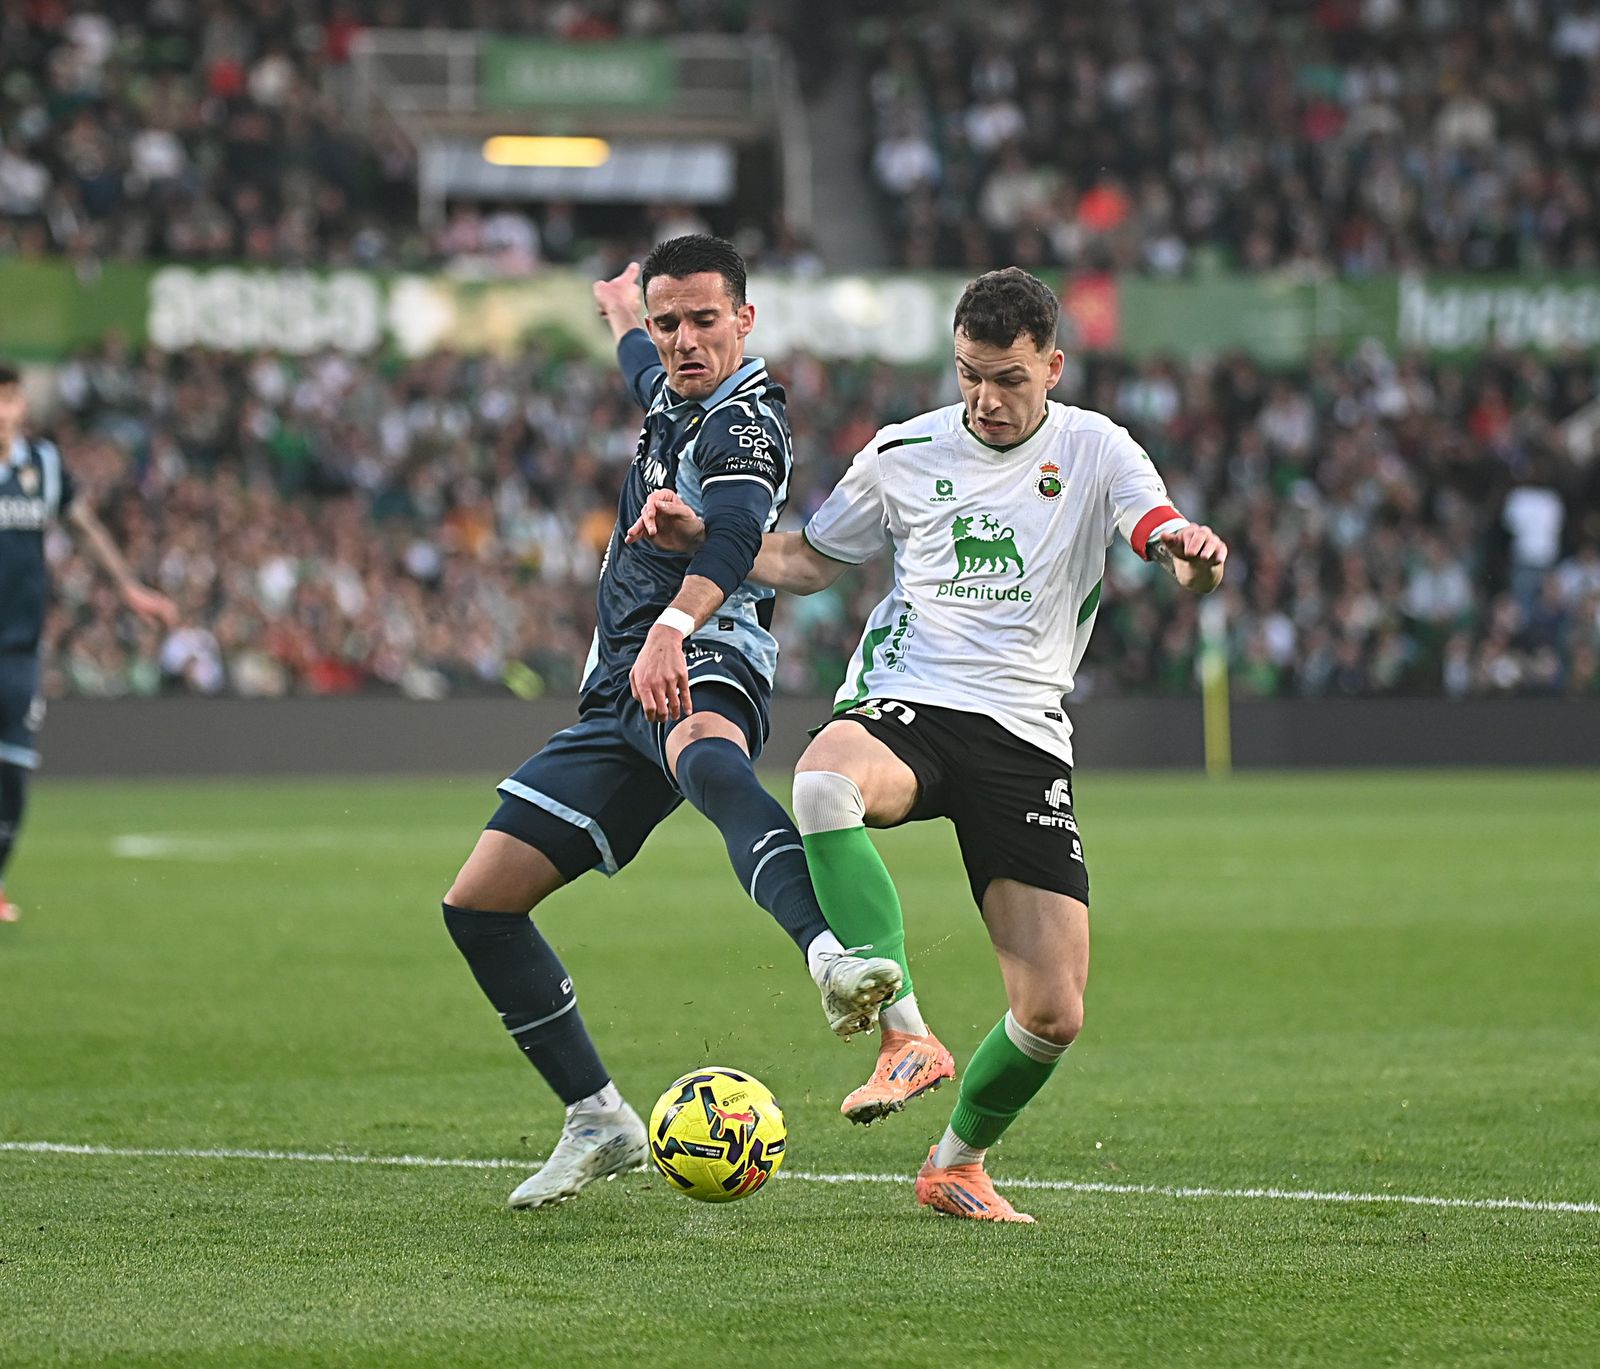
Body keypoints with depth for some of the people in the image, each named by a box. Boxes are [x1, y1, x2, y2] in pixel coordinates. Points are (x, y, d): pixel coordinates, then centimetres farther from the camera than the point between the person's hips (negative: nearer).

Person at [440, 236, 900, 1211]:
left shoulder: (745, 421, -8)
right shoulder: (678, 397, 20)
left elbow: (731, 537, -30)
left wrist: (671, 629, -49)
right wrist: (620, 310, 71)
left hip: (702, 665, -9)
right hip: (620, 695, 9)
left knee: (706, 758, -46)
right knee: (477, 907, 5)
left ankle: (833, 956, -73)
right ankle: (600, 1121, 14)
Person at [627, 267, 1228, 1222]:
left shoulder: (1095, 452, 4)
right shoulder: (905, 453, 9)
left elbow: (1171, 542, -11)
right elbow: (809, 561, 23)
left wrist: (1194, 554, -36)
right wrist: (703, 539, 6)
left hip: (1027, 738, 0)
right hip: (902, 707, 0)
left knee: (1055, 1016, -7)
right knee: (824, 782, -40)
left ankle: (959, 1162, 22)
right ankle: (907, 1036, -40)